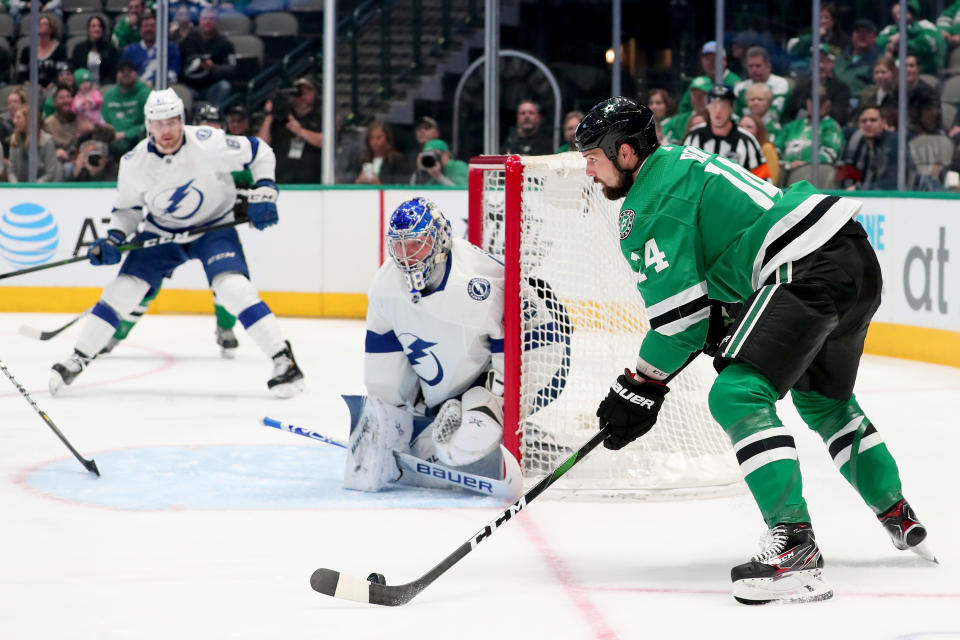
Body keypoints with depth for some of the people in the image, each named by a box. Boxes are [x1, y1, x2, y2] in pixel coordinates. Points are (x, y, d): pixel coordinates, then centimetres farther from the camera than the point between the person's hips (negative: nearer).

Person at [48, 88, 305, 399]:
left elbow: (259, 152, -10)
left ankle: (284, 361, -19)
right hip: (161, 231, 3)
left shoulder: (209, 144, -25)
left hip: (214, 227, -3)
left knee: (234, 289, -25)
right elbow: (128, 208, 2)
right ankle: (77, 360, 8)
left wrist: (263, 193, -18)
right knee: (123, 289, -6)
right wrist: (114, 238, -14)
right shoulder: (134, 163, -16)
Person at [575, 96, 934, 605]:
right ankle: (901, 522, 42)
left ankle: (795, 547, -24)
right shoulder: (681, 165, 24)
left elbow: (679, 310, -10)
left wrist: (638, 390, -2)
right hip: (856, 256, 11)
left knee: (738, 396, -16)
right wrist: (723, 330, 24)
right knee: (822, 399, 29)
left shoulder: (647, 205, -7)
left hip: (810, 271, -11)